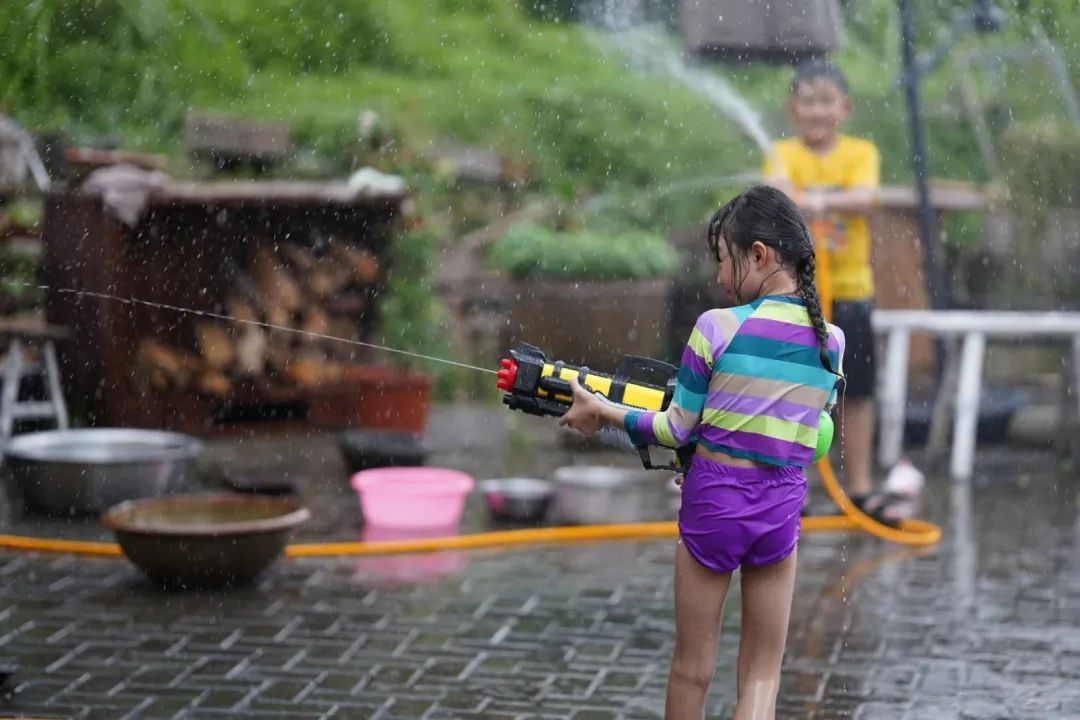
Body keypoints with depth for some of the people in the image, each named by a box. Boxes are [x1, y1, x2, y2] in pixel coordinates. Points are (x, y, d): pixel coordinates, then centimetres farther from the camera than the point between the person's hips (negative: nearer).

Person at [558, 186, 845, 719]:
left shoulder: (718, 326, -11)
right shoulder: (832, 341, 2)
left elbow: (677, 430, -6)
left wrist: (602, 411, 6)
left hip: (715, 499, -3)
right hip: (782, 506, 3)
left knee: (692, 670, 13)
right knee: (761, 676, 10)